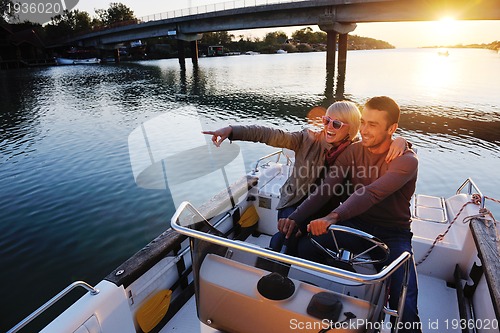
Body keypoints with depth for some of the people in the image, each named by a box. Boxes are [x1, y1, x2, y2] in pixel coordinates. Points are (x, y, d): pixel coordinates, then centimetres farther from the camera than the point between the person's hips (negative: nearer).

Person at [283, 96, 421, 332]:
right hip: (356, 223, 4)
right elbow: (324, 190, -11)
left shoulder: (406, 160, -17)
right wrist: (295, 219, -24)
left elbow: (371, 193, -36)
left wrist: (333, 217, -50)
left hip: (392, 233, -3)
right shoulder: (353, 151, -4)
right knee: (304, 246, -16)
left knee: (404, 305, -21)